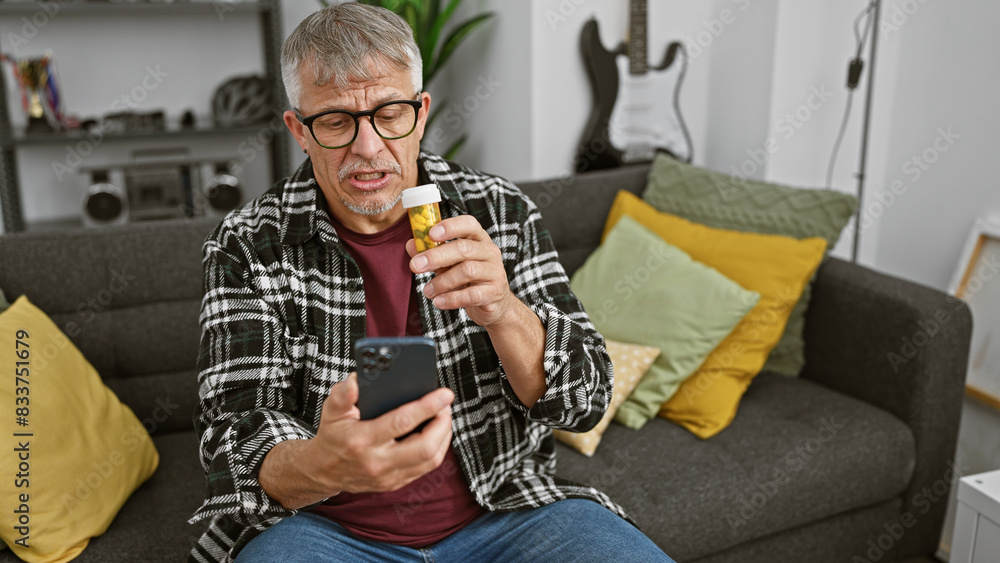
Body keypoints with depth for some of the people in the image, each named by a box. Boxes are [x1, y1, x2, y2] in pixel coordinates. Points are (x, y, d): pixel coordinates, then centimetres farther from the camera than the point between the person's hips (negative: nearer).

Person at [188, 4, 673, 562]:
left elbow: (586, 400, -6)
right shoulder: (247, 246, -6)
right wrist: (320, 467, -36)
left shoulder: (501, 211, -3)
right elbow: (235, 436, -13)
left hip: (503, 510, 1)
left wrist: (501, 311, -26)